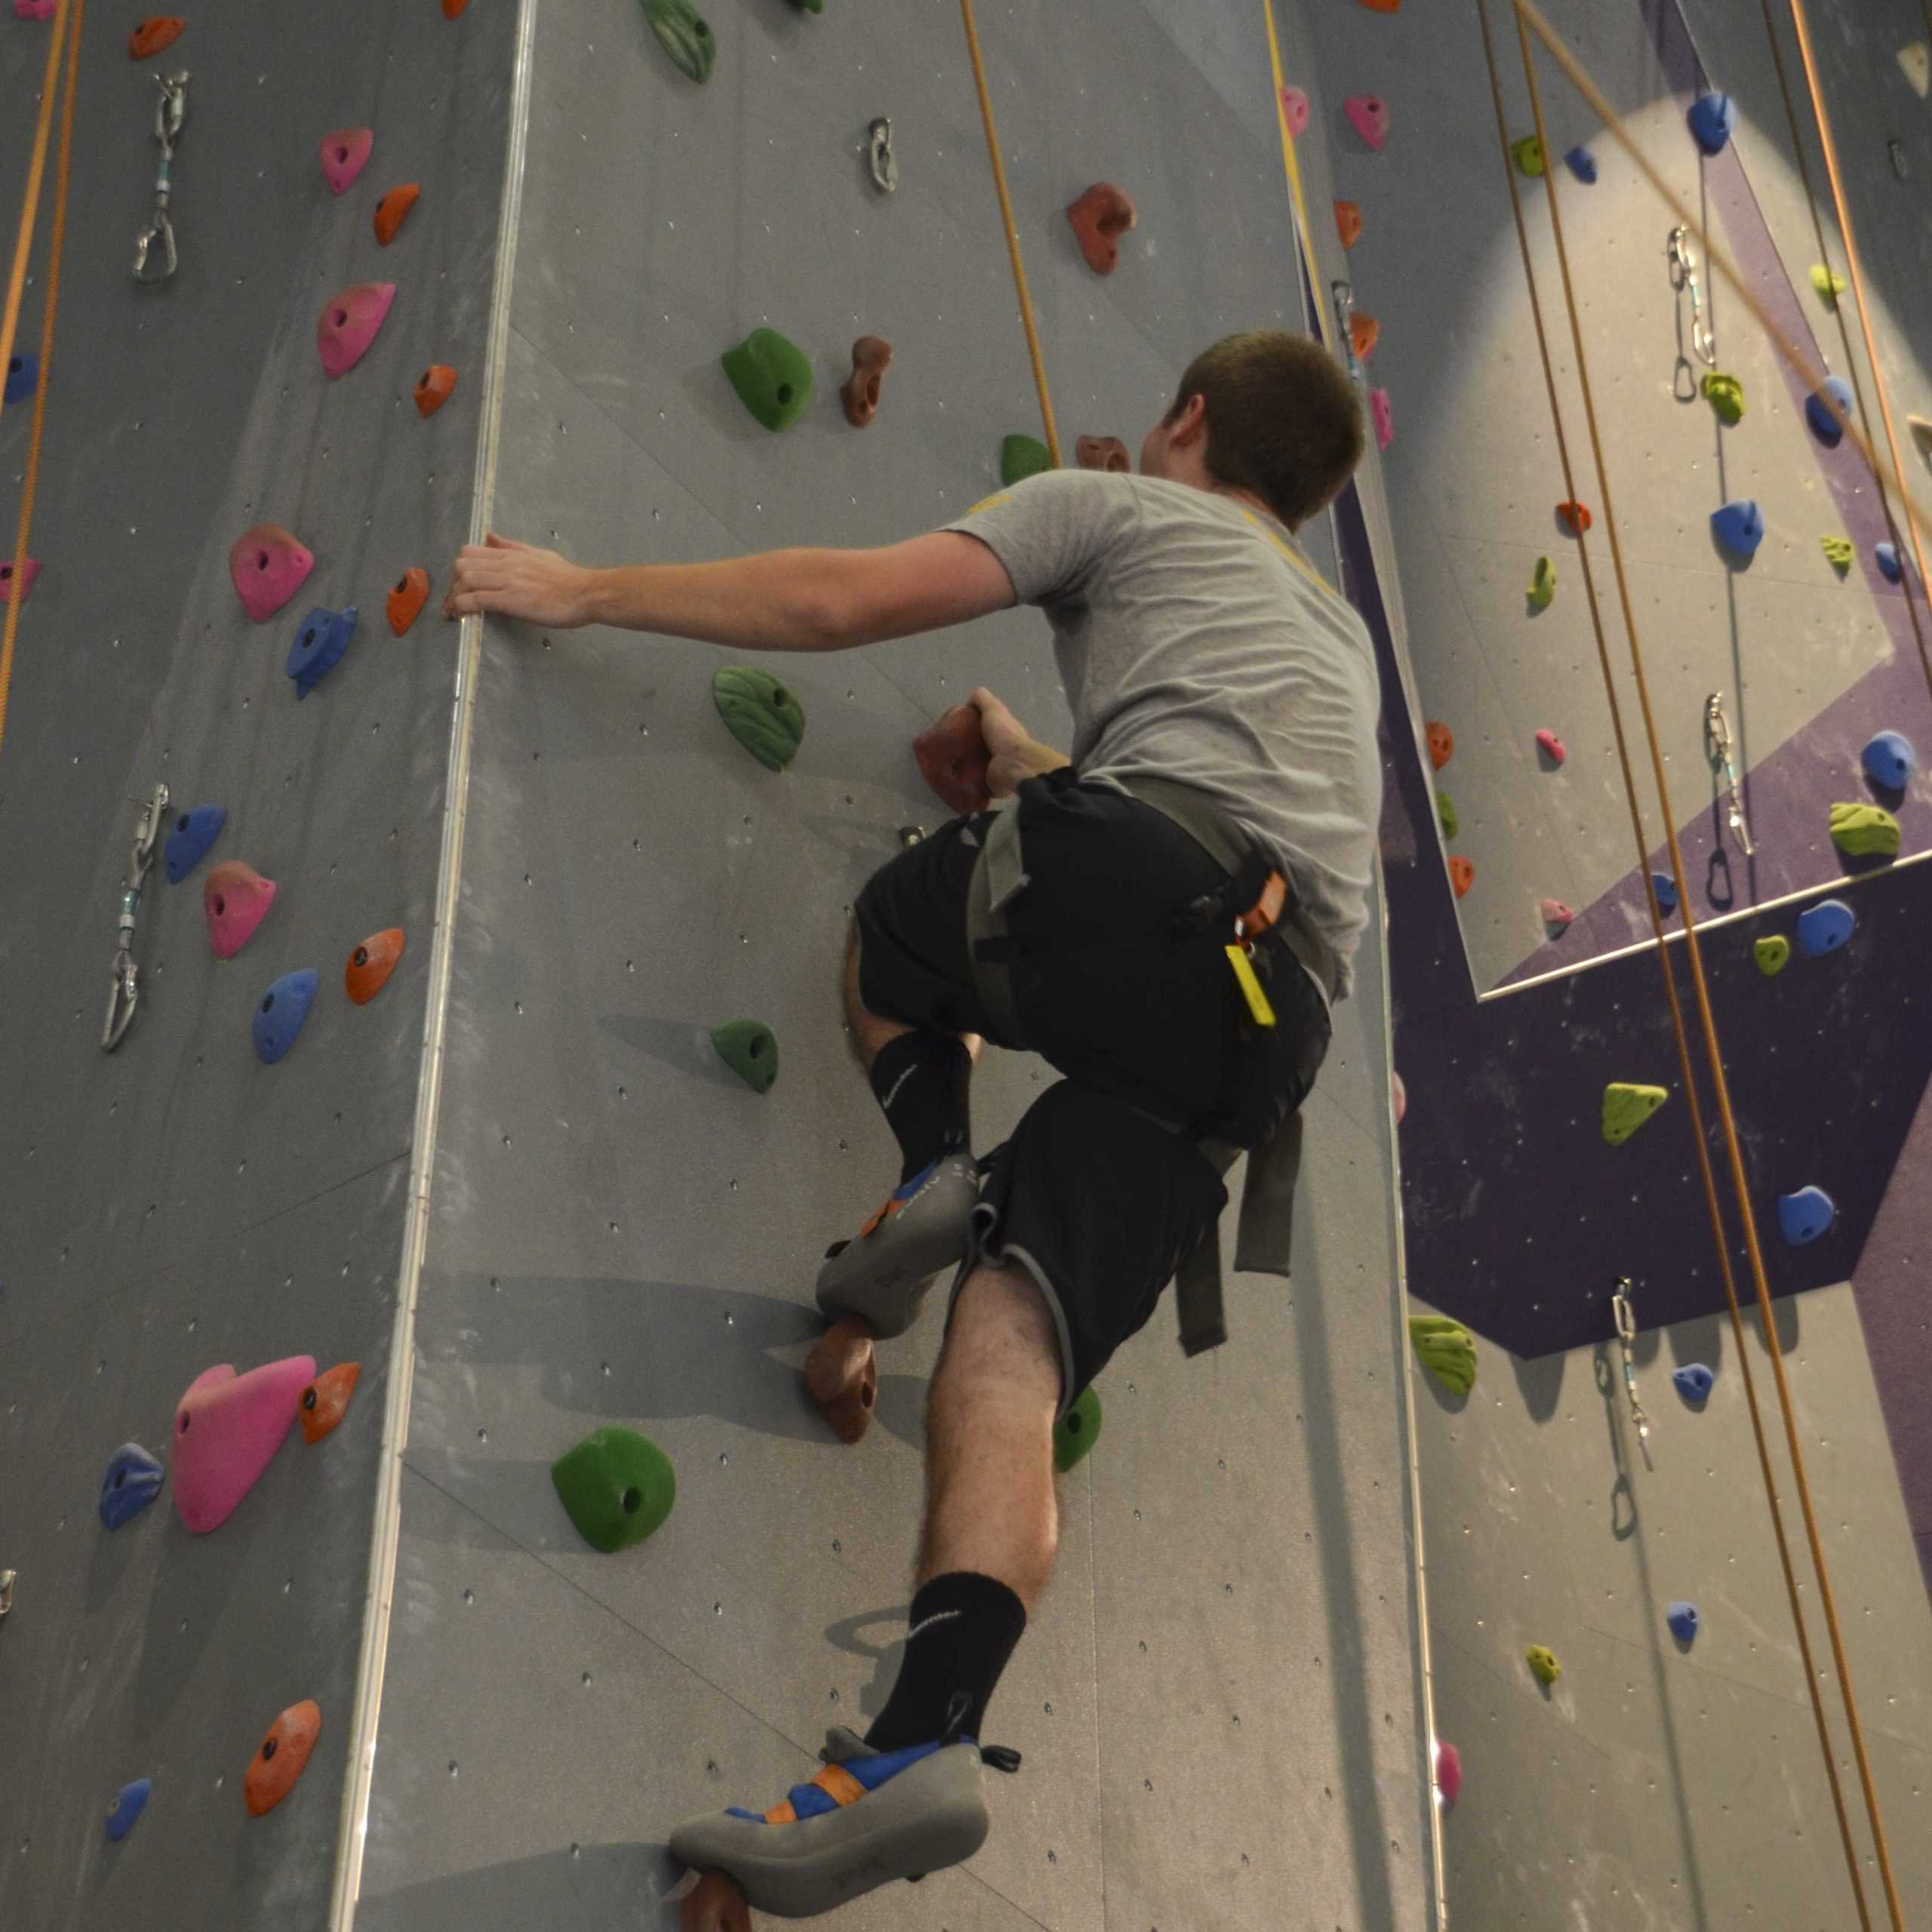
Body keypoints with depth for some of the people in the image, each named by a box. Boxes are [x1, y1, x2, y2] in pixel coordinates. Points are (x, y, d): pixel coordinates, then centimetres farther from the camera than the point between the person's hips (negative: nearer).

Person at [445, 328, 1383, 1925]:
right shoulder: (1336, 634, 40)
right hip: (1278, 1014, 6)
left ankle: (934, 1173, 1)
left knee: (893, 936, 27)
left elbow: (841, 602, 8)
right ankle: (922, 1745, -20)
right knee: (1012, 1356, -3)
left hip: (1142, 870, -6)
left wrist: (585, 590, 16)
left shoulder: (1122, 506, 19)